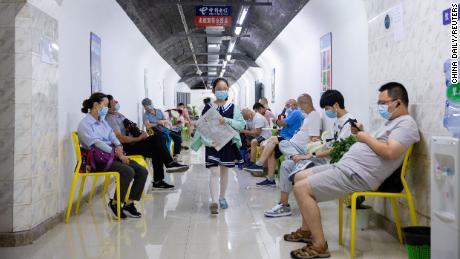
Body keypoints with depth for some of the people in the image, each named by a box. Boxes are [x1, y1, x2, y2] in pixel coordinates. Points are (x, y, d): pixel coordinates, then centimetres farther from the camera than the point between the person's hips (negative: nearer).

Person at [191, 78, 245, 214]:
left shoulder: (232, 107, 1)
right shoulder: (208, 108, -1)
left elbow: (241, 124, -6)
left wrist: (226, 121, -20)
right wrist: (207, 141, -19)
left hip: (228, 143, 2)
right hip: (212, 144, -2)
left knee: (224, 171, 13)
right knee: (214, 172, -9)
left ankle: (222, 197, 30)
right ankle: (214, 202, -14)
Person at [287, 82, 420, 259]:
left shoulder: (406, 123, -10)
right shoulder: (392, 121, 23)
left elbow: (390, 152, -26)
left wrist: (366, 138, -12)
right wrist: (361, 134, 6)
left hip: (357, 174, -11)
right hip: (345, 166, 11)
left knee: (301, 188, -19)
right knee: (300, 177, 15)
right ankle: (307, 230, 23)